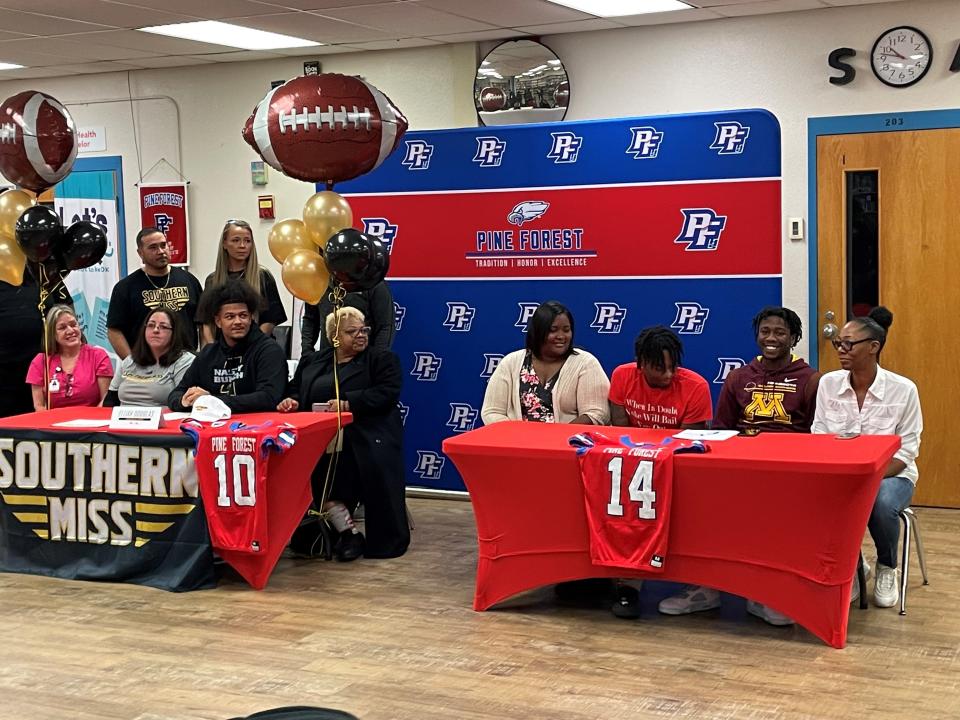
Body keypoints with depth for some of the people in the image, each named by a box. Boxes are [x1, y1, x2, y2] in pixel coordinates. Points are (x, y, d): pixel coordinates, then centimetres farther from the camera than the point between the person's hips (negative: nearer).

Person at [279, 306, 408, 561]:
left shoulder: (382, 359, 11)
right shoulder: (311, 361, 24)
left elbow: (386, 394, -4)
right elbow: (296, 390, 21)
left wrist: (349, 404, -16)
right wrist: (292, 400, -3)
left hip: (366, 437, -4)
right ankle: (347, 529, -15)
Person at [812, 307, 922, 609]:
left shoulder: (903, 390, -11)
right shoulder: (828, 383, -2)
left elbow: (905, 451, -9)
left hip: (891, 474, -2)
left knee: (881, 504, -37)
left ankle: (887, 568, -3)